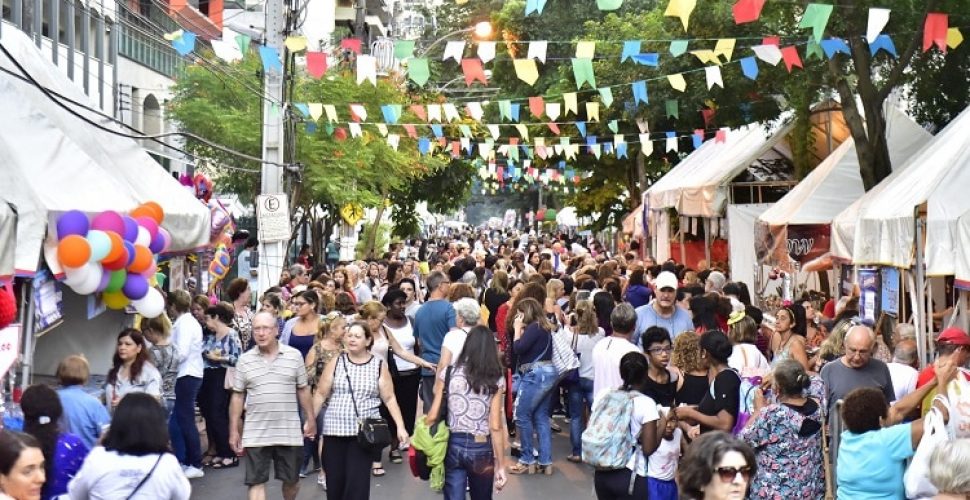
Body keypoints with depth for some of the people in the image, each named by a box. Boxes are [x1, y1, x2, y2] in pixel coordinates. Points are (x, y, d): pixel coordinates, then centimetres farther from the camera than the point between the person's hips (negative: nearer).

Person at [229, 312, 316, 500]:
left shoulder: (294, 355, 0)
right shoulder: (244, 360, 1)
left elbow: (303, 390, 6)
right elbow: (237, 396, 4)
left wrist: (311, 418, 5)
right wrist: (234, 430, 2)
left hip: (289, 432, 0)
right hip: (256, 434, 0)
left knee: (292, 479, 12)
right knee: (256, 482, -1)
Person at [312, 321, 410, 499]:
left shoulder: (379, 365, 2)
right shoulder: (336, 362, 4)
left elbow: (390, 399, 2)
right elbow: (321, 394, 7)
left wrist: (400, 427, -5)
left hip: (364, 432, -2)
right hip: (334, 430, 2)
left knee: (358, 482, -8)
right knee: (334, 480, 4)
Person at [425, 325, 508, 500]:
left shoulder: (449, 373, -2)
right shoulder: (496, 379, -4)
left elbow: (433, 416, -4)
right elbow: (495, 426, -8)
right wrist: (501, 465, -2)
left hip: (453, 445, 0)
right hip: (481, 449, 0)